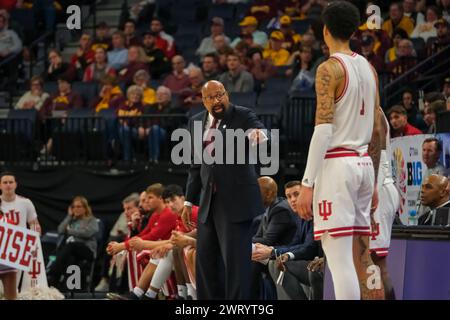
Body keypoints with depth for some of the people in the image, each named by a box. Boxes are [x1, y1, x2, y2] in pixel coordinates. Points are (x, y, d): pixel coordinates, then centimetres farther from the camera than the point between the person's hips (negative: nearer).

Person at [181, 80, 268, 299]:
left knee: (236, 259, -9)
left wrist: (259, 134, -49)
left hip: (236, 199, -6)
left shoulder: (242, 116, -5)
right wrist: (189, 201, 15)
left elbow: (259, 131, -26)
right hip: (209, 201, 6)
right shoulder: (196, 122, 11)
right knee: (205, 260, 10)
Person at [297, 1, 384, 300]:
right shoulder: (368, 68, 14)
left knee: (340, 261, -10)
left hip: (336, 164, -8)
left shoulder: (330, 68, -9)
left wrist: (308, 183, -16)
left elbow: (323, 130, -16)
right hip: (364, 164, 8)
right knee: (361, 261, 12)